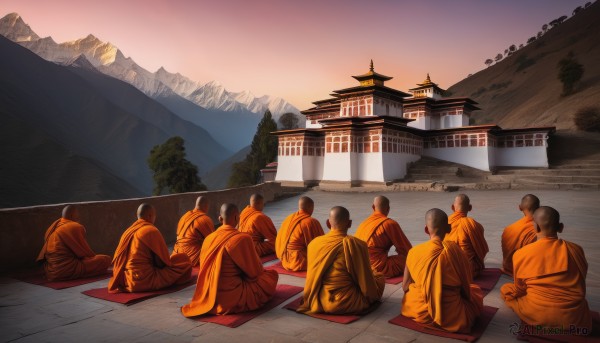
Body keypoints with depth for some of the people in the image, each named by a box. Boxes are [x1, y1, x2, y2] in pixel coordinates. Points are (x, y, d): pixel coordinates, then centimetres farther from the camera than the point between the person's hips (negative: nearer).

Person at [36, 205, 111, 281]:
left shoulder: (54, 227, 12)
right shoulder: (75, 227, -13)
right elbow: (85, 252, -6)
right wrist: (95, 257, 15)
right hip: (66, 271, -10)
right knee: (106, 259, -11)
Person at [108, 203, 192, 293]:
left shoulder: (128, 231, 9)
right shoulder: (152, 231, -11)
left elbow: (117, 260, 14)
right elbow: (161, 261, -9)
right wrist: (168, 262, 13)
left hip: (128, 281, 8)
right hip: (146, 280, -8)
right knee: (184, 260, 0)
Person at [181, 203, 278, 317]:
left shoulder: (208, 238, -1)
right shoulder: (243, 238, -18)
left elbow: (204, 269, 11)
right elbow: (255, 271, -8)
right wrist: (260, 269, 16)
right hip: (233, 298, -6)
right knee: (272, 275, 10)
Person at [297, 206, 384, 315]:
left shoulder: (313, 243, -7)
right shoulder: (356, 245, -21)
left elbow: (312, 277, 7)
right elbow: (366, 279, -10)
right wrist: (373, 297, 11)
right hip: (347, 304, -4)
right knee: (379, 277, 18)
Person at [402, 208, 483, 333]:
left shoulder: (414, 252, -12)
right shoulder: (455, 250, -16)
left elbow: (405, 286, -1)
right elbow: (466, 287, -4)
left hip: (421, 313, 2)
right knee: (476, 290, 25)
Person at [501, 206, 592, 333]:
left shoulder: (521, 254, -9)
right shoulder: (576, 250, -2)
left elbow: (519, 290, 7)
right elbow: (579, 288, 15)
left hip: (537, 316, -4)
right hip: (574, 319, 4)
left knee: (505, 289, 21)